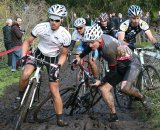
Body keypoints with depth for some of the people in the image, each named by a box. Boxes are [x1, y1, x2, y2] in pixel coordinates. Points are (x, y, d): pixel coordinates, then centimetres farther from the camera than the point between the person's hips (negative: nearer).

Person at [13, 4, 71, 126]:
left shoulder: (66, 35, -23)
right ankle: (20, 96, 0)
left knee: (54, 90, -6)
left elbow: (63, 55, -8)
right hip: (39, 53, 1)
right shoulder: (41, 27, -23)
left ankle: (60, 120, 6)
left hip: (53, 58, -1)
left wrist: (58, 66, -24)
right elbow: (27, 42, -8)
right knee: (25, 75, -28)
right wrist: (23, 56, -22)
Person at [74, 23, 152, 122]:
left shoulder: (108, 49, -34)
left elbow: (113, 71, -22)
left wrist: (100, 82, -12)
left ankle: (143, 98, -6)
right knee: (104, 88, -3)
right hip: (120, 66, 9)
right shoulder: (98, 38, -10)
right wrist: (80, 57, 18)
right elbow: (90, 48, 18)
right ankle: (113, 115, 5)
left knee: (125, 88, -34)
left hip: (132, 64, -9)